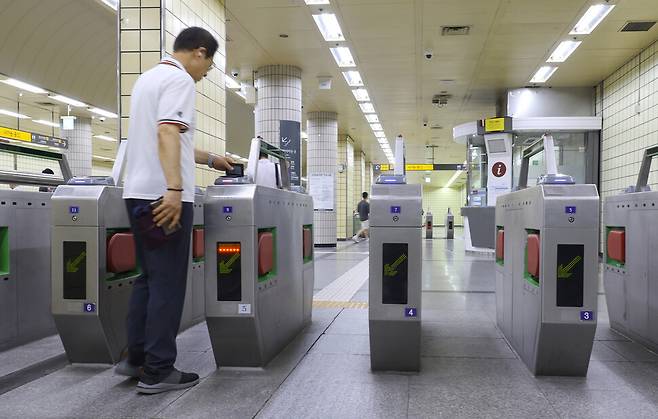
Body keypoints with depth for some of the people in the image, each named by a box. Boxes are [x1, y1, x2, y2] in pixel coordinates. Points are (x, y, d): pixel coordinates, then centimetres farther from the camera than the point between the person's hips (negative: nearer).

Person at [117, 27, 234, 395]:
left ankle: (136, 359, 21)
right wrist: (175, 189, -28)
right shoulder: (179, 79, -7)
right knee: (168, 284, -4)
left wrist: (210, 159, 36)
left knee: (149, 278, 15)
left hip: (139, 192, 10)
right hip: (164, 195, -10)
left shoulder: (148, 77, 23)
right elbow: (168, 134, -21)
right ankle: (158, 371, 2)